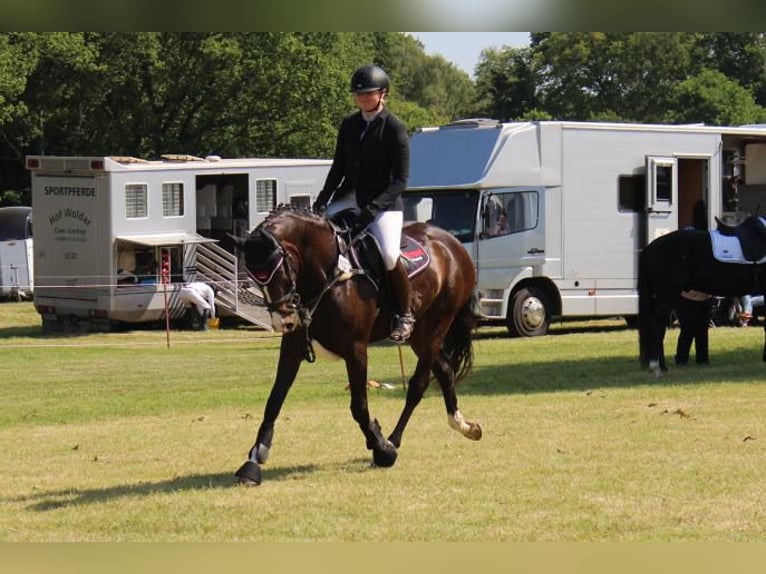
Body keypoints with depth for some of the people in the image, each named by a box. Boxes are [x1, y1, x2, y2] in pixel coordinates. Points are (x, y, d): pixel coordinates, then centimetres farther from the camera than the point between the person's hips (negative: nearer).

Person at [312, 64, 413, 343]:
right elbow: (339, 166, 15)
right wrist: (322, 199, 2)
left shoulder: (395, 128, -9)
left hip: (385, 201, -6)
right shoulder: (349, 125, 8)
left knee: (389, 256, -25)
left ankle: (405, 314, -6)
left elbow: (400, 179, -11)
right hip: (349, 197, 6)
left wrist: (375, 205, -23)